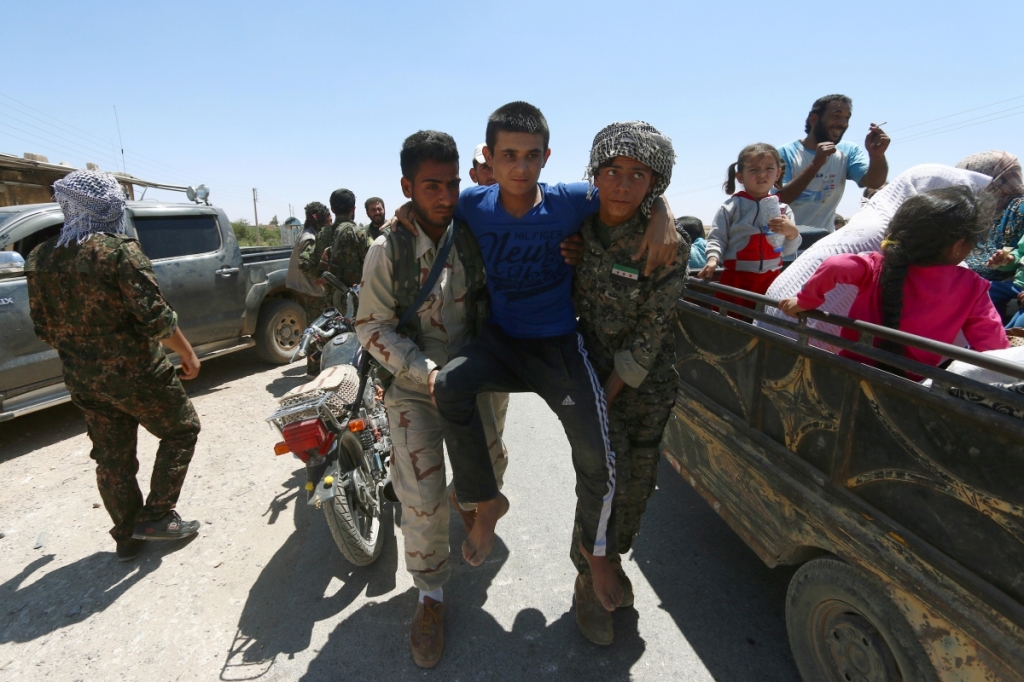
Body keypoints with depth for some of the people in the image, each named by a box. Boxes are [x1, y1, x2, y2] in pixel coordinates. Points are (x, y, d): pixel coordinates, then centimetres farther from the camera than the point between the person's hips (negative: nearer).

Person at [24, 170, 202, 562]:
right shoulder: (119, 250, -16)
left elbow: (44, 328, 11)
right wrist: (187, 353, -8)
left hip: (81, 380, 7)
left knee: (112, 457, 16)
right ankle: (157, 516, 13)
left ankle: (127, 537, 28)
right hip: (134, 373, -7)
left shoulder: (40, 258, 5)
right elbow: (154, 317, -20)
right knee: (181, 430, 13)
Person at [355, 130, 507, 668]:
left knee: (490, 464, 16)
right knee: (423, 500, -5)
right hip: (413, 389, -3)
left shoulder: (472, 239, -3)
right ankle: (431, 597, 19)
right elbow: (372, 327, -11)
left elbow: (486, 300, 10)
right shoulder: (388, 251, -12)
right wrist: (428, 373, -19)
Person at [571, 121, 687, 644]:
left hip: (649, 382, 1)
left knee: (639, 482, 11)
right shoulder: (575, 229, -8)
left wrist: (608, 394, -14)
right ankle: (589, 581, 21)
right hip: (593, 369, 0)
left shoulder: (669, 248, -14)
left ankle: (614, 557, 42)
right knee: (604, 479, -6)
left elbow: (650, 334, -15)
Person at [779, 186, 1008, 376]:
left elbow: (834, 265, -26)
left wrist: (805, 301, -15)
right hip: (916, 387, 1)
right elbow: (993, 347, -4)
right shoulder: (970, 288, -5)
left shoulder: (878, 268, -9)